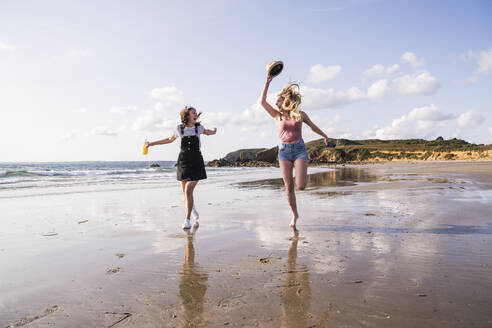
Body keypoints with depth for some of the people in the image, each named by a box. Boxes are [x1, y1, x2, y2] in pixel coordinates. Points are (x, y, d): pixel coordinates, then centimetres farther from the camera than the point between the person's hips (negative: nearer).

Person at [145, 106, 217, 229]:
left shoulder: (199, 127, 2)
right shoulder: (179, 128, 2)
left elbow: (207, 132, 29)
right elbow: (170, 139, 21)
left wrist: (213, 131, 14)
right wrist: (151, 143, 24)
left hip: (196, 163, -2)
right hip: (183, 162, 2)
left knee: (188, 191, -13)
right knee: (185, 192, 9)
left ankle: (187, 220, -3)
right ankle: (194, 212, 37)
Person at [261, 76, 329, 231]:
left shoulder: (300, 114, 7)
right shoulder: (277, 115, 8)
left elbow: (313, 126, 23)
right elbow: (263, 102, -2)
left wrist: (324, 135, 38)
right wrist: (267, 82, -6)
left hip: (299, 149, -1)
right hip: (284, 150, 1)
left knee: (301, 186, -15)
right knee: (288, 187, 1)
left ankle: (302, 175, 23)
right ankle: (294, 215, 19)